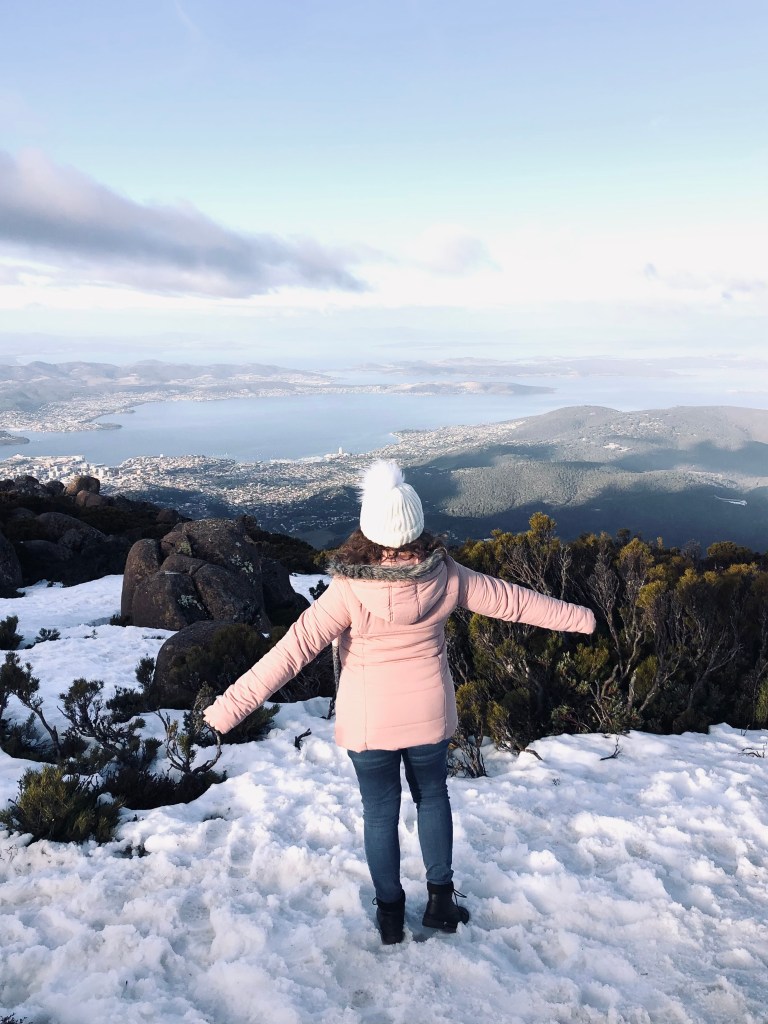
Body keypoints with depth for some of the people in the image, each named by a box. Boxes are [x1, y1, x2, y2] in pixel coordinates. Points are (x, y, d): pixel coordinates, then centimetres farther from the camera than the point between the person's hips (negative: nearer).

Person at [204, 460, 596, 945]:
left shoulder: (350, 590, -25)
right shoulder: (445, 576, -17)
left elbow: (293, 649, -26)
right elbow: (512, 599, -5)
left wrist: (232, 705, -21)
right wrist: (577, 617, 10)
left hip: (370, 722, -2)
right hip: (429, 713, 2)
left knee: (381, 812, 17)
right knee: (433, 797, 25)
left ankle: (391, 913, 35)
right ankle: (441, 899, 37)